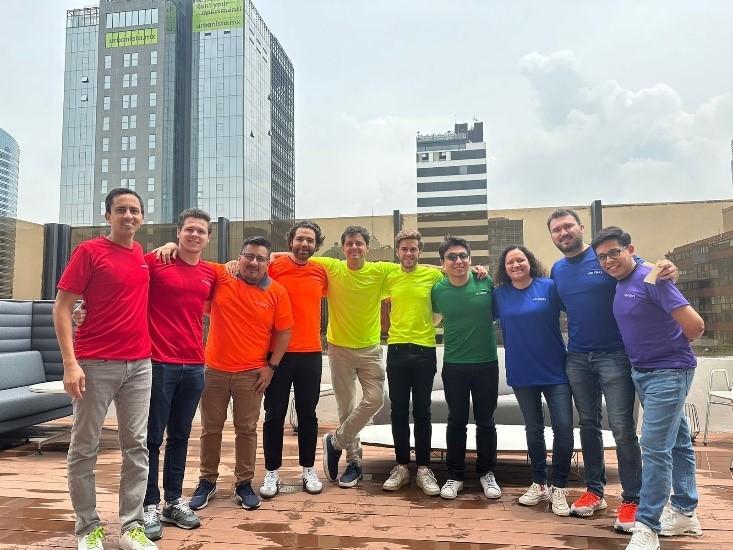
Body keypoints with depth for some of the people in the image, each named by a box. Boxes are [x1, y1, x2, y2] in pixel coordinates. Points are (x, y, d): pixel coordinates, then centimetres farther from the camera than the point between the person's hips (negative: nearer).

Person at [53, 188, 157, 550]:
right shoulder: (89, 251, -5)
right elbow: (61, 308, -7)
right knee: (84, 448, 6)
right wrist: (70, 363, -17)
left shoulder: (141, 254, 10)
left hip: (139, 364, 5)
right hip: (96, 364, -5)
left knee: (136, 446, 7)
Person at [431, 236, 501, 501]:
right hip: (454, 366, 0)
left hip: (486, 364, 0)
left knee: (485, 421, 11)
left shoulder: (486, 282, -8)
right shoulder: (438, 290, -7)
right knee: (456, 421, 10)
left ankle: (487, 473, 29)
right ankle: (454, 475, 24)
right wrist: (457, 330, 2)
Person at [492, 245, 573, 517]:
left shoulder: (549, 287, -6)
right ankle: (539, 484, 29)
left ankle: (558, 488, 11)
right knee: (533, 430, 13)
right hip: (522, 374, 2)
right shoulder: (499, 294, 1)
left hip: (555, 371, -2)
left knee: (563, 428, -7)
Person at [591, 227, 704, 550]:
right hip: (642, 373, 9)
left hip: (668, 373, -9)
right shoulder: (620, 285, 7)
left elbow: (695, 325, -22)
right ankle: (685, 513, 29)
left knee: (654, 448, -8)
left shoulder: (650, 279, -19)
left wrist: (672, 348, -5)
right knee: (677, 442, 18)